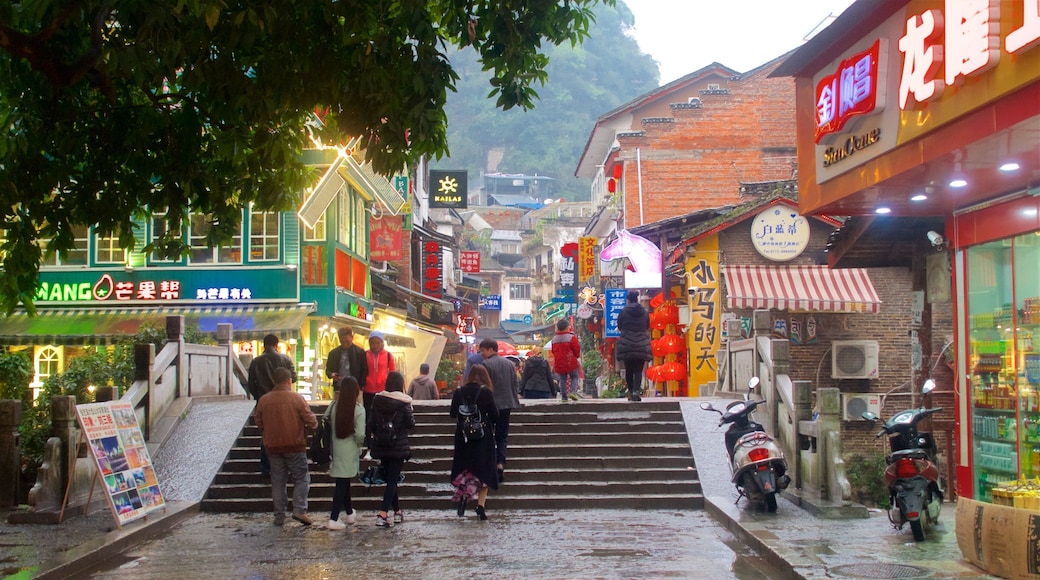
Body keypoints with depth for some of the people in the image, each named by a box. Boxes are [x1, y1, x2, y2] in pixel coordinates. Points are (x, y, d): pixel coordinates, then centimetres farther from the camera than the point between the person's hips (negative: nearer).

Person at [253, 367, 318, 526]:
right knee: (301, 478, 6)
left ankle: (279, 516, 11)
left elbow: (258, 422, 9)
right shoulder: (297, 398, -10)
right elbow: (311, 421, -10)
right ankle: (299, 510, -8)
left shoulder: (263, 400, 0)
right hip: (295, 446, -3)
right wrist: (313, 425, 13)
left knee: (277, 481, 10)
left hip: (273, 446, 3)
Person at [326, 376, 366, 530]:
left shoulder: (334, 406, -5)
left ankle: (349, 513, 33)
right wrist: (359, 444, 4)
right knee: (342, 484, 1)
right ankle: (334, 519, -3)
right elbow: (360, 435, -16)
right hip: (349, 452, -4)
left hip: (335, 449, 4)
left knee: (343, 482, 18)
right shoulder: (358, 409, -14)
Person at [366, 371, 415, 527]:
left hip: (381, 446, 4)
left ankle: (397, 511, 24)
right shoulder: (403, 402, -10)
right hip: (398, 446, -4)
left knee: (389, 478, 16)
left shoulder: (377, 400, 0)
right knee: (393, 480, -2)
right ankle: (383, 514, -14)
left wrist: (372, 442, 10)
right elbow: (411, 424, -8)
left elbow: (371, 424, -1)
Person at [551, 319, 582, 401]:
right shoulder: (572, 337, -9)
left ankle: (563, 396, 7)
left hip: (559, 364, 4)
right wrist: (577, 357, 16)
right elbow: (577, 350, -4)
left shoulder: (554, 339, 6)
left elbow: (553, 352, 15)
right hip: (571, 363, -4)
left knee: (562, 379, 12)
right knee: (574, 377, 10)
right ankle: (572, 391, -11)